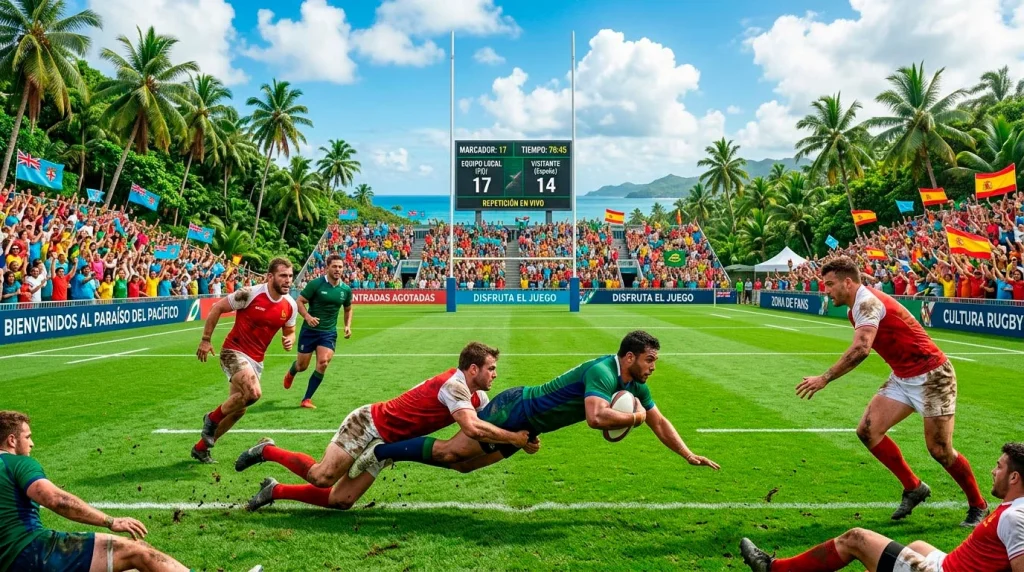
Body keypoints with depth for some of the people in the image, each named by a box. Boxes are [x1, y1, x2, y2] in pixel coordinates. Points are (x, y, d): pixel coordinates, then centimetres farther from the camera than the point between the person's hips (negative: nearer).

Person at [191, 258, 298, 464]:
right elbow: (217, 308, -8)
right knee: (253, 393, -29)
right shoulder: (250, 294, -18)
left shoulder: (290, 305, -3)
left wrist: (289, 341, -11)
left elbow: (290, 332, 12)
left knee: (238, 409, 12)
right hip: (234, 351, -6)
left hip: (256, 360, 7)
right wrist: (206, 340, -9)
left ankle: (201, 447, 33)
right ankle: (212, 419, -1)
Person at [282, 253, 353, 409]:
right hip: (309, 330, -2)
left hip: (329, 333, 2)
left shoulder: (346, 289, 0)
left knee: (323, 363, -16)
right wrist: (307, 317, -25)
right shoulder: (316, 284, -12)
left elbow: (348, 309, 16)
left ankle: (307, 399, -1)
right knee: (302, 365, 9)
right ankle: (290, 373, 49)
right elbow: (300, 301, -8)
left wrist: (348, 326, 1)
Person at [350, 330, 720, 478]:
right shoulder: (602, 371, -27)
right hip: (514, 410, -8)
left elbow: (659, 423, 12)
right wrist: (633, 417, -27)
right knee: (451, 452, -4)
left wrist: (689, 455, 6)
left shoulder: (634, 386, 2)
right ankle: (382, 451, 14)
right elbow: (596, 417, -43)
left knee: (462, 464, 14)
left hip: (524, 427, 8)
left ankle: (392, 452, 28)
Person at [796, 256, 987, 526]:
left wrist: (824, 378, -37)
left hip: (931, 375, -9)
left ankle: (978, 505, 21)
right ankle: (913, 488, 13)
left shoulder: (867, 302, -24)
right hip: (902, 378, 9)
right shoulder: (856, 308, 7)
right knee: (867, 430, -3)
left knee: (939, 450, -4)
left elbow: (861, 348, -38)